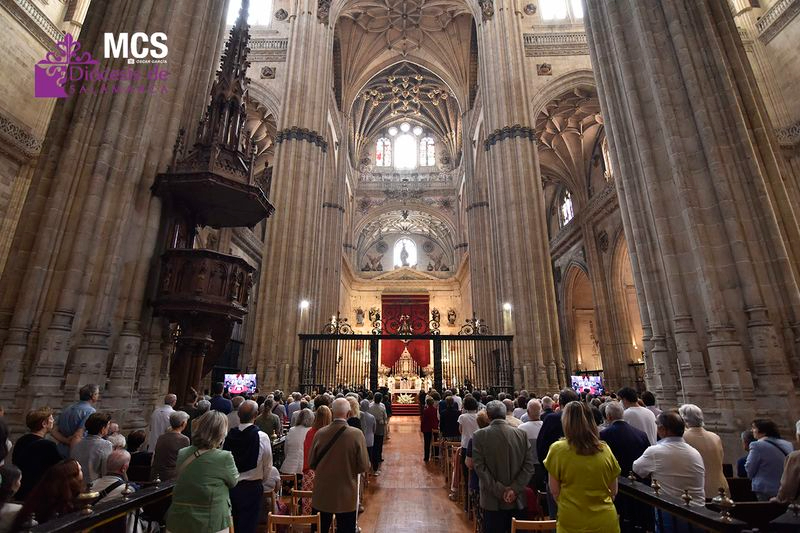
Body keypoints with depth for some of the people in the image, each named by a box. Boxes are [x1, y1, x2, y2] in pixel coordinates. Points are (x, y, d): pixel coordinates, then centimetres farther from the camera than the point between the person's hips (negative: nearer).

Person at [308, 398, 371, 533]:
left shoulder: (320, 433, -11)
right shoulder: (356, 434, -17)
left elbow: (311, 464, 0)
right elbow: (364, 466, -13)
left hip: (322, 494, 2)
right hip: (346, 496, -2)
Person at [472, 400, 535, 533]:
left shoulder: (479, 435, -10)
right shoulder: (522, 434, -4)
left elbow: (479, 467, -13)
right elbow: (529, 466, -5)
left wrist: (500, 490, -9)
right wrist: (514, 489, -7)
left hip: (492, 502, -2)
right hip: (517, 501, 2)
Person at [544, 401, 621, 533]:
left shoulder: (558, 449, -14)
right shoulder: (605, 449, -6)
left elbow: (554, 491, -6)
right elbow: (613, 491, 5)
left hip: (572, 522, -2)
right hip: (606, 521, 2)